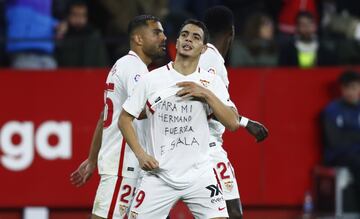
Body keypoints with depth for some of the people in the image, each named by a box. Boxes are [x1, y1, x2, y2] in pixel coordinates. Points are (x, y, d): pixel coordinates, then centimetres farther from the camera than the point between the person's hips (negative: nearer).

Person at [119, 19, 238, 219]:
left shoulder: (211, 82, 2)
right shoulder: (152, 79, 0)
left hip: (199, 176, 0)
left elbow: (232, 123, -7)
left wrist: (207, 94, -17)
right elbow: (125, 118, 5)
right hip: (159, 175, 0)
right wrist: (141, 154, -6)